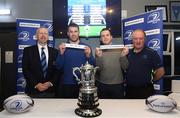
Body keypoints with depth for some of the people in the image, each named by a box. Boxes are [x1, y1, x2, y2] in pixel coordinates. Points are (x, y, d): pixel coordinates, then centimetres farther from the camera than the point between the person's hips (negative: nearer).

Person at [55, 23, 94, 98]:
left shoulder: (86, 47, 2)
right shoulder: (63, 47, 2)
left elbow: (92, 66, 0)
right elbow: (58, 67, -2)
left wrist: (88, 56, -16)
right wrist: (61, 53, -15)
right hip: (66, 84, 0)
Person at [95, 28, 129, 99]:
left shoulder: (119, 49, 0)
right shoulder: (98, 51, -1)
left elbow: (125, 67, -2)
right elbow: (98, 69, -9)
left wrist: (123, 56, -18)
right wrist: (99, 57, -24)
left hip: (117, 85, 0)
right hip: (102, 85, 0)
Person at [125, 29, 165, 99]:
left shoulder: (152, 53, -7)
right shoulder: (128, 53, 4)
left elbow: (161, 71, -5)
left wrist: (150, 80, 3)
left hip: (145, 90, -3)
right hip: (129, 90, 4)